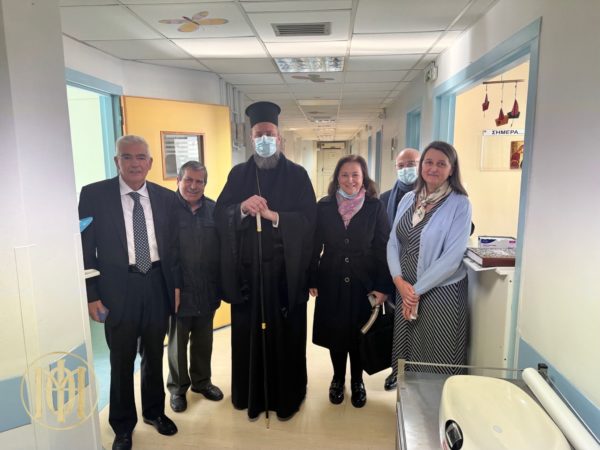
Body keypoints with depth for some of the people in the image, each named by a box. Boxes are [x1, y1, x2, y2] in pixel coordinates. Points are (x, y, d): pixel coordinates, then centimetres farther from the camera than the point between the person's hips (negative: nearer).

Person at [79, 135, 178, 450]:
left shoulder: (166, 197, 2)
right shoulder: (94, 194, -6)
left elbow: (172, 245, 6)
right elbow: (86, 248, -5)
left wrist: (176, 285, 4)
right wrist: (92, 294, -8)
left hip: (157, 285, 3)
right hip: (118, 288, -2)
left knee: (154, 356, 18)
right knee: (121, 361, 12)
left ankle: (154, 411, 42)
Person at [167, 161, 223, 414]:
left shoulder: (213, 210, 2)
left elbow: (221, 248, 4)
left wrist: (220, 285, 1)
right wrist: (172, 287, -13)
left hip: (207, 291, 3)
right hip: (179, 290, -3)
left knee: (204, 340, 17)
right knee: (178, 341, 13)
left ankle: (201, 380, 38)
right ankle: (177, 387, 33)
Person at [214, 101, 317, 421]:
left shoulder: (297, 175, 2)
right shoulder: (238, 174, 8)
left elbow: (309, 219, -7)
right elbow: (219, 215, 1)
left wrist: (273, 215, -19)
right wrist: (242, 208, -18)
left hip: (285, 271, -1)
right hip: (247, 270, 2)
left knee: (285, 333, 8)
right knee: (249, 332, 10)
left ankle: (286, 396, 27)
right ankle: (252, 395, 29)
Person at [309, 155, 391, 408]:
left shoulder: (375, 207, -5)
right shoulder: (324, 206, -2)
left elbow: (383, 249, -5)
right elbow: (315, 246, 1)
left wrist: (382, 287, -8)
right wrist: (312, 281, -1)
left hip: (363, 283, -1)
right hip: (332, 283, 1)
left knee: (358, 334, 12)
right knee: (334, 333, 12)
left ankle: (357, 382, 35)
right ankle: (338, 379, 35)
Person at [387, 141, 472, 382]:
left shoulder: (459, 204, -8)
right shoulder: (408, 199, 6)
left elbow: (452, 257, -15)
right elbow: (392, 243, 5)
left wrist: (418, 290, -14)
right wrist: (399, 281, -9)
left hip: (441, 293, -5)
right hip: (405, 290, 5)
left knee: (437, 367, 6)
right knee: (406, 358, 16)